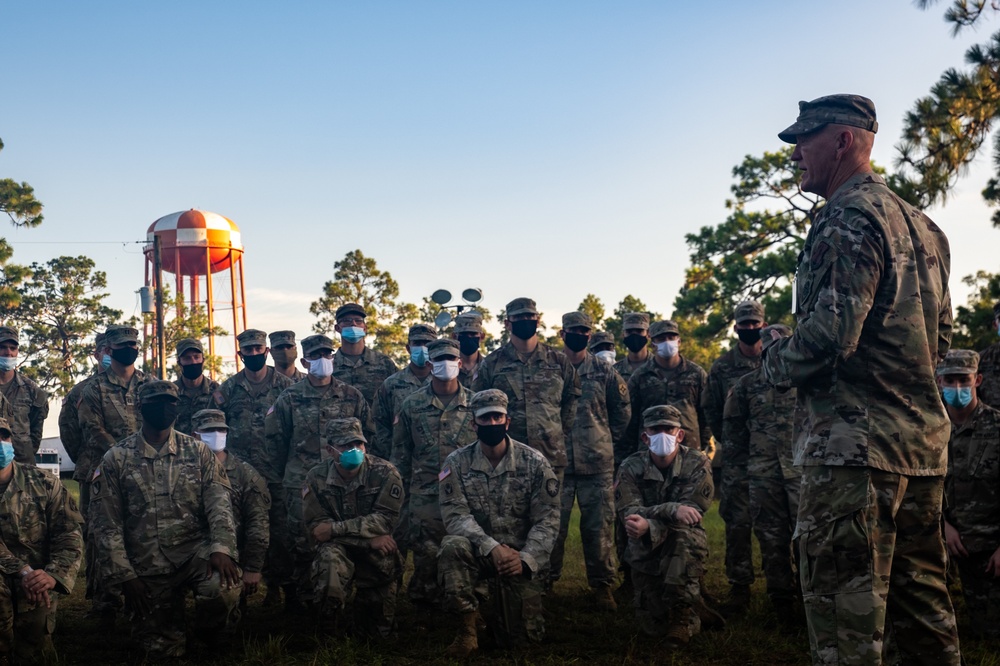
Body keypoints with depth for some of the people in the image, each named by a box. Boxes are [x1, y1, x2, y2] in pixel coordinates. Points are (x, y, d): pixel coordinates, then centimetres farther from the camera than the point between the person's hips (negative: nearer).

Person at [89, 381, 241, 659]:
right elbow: (106, 525, 1)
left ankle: (212, 637, 2)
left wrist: (222, 548, -22)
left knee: (223, 588, -33)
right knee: (161, 651, 0)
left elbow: (219, 504, -6)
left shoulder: (198, 452, 4)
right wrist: (124, 575, -6)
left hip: (196, 551, 0)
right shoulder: (116, 459, 2)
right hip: (147, 566, 0)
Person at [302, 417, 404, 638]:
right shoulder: (316, 479, -7)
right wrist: (369, 538, -22)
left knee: (379, 632, -1)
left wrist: (335, 528, -25)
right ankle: (327, 633, -15)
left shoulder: (385, 473, -10)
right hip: (337, 548, 0)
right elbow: (316, 528, -13)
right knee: (329, 556, -37)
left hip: (376, 555, 1)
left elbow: (386, 520, -18)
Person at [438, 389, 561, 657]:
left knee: (522, 635, -5)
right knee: (453, 546, -34)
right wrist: (492, 548, -30)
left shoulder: (535, 462, -6)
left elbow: (548, 518, -9)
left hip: (522, 557, 0)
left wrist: (526, 558, -24)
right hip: (479, 550, 0)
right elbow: (455, 514, -15)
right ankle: (468, 626, -16)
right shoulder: (456, 463, -6)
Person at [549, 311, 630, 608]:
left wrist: (610, 438, 12)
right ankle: (546, 581, 16)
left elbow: (623, 408, 15)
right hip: (557, 461, -1)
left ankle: (602, 585, 14)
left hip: (598, 463, 1)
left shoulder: (603, 371, 4)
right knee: (553, 525, 3)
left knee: (599, 526, 4)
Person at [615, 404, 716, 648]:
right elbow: (628, 513, -21)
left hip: (687, 547, -1)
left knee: (683, 534, -36)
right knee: (654, 628, -6)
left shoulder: (697, 464, -12)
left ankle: (682, 615, -16)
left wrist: (650, 526, -39)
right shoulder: (631, 468, -8)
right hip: (646, 553, 2)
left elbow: (692, 514, -23)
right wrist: (672, 510, -37)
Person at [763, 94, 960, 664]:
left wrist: (777, 364, -3)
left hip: (858, 443, -10)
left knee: (846, 620, -6)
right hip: (926, 441, 10)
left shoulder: (848, 220, -11)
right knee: (922, 606, 14)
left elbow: (830, 333, -21)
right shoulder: (922, 225, 18)